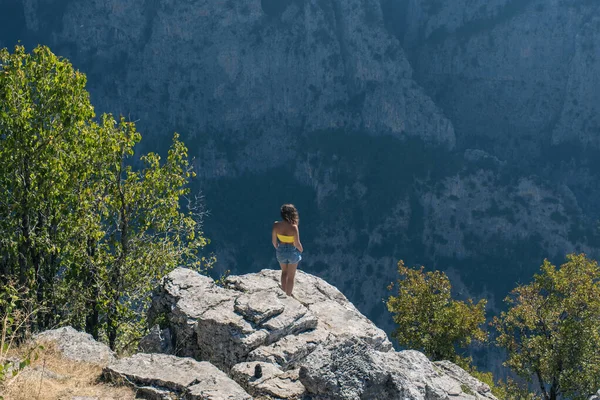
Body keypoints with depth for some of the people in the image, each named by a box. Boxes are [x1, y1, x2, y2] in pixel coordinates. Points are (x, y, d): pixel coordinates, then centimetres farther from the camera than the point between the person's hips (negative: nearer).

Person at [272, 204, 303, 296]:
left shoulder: (276, 225, -20)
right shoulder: (293, 227, -30)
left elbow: (273, 240, -6)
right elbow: (297, 243, -20)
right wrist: (301, 250, 3)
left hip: (281, 251, 4)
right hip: (292, 251, -3)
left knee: (284, 272, 32)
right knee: (291, 276, 19)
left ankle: (284, 292, 43)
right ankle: (288, 295, 33)